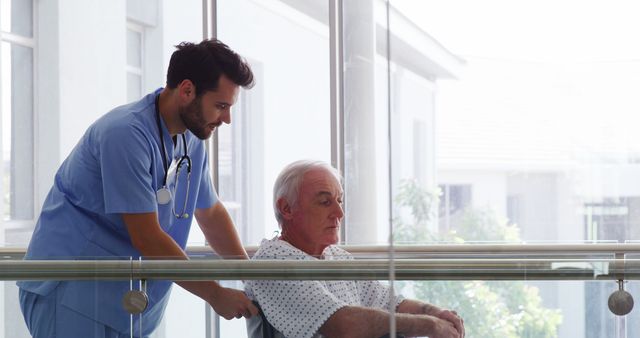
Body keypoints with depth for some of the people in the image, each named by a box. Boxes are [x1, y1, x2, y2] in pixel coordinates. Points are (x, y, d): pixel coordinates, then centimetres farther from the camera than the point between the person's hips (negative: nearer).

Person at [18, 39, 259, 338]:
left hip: (127, 300, 9)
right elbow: (147, 238, -22)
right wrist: (216, 295, -15)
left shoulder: (192, 140, 7)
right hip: (72, 293, -8)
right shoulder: (126, 134, -21)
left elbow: (211, 213, 22)